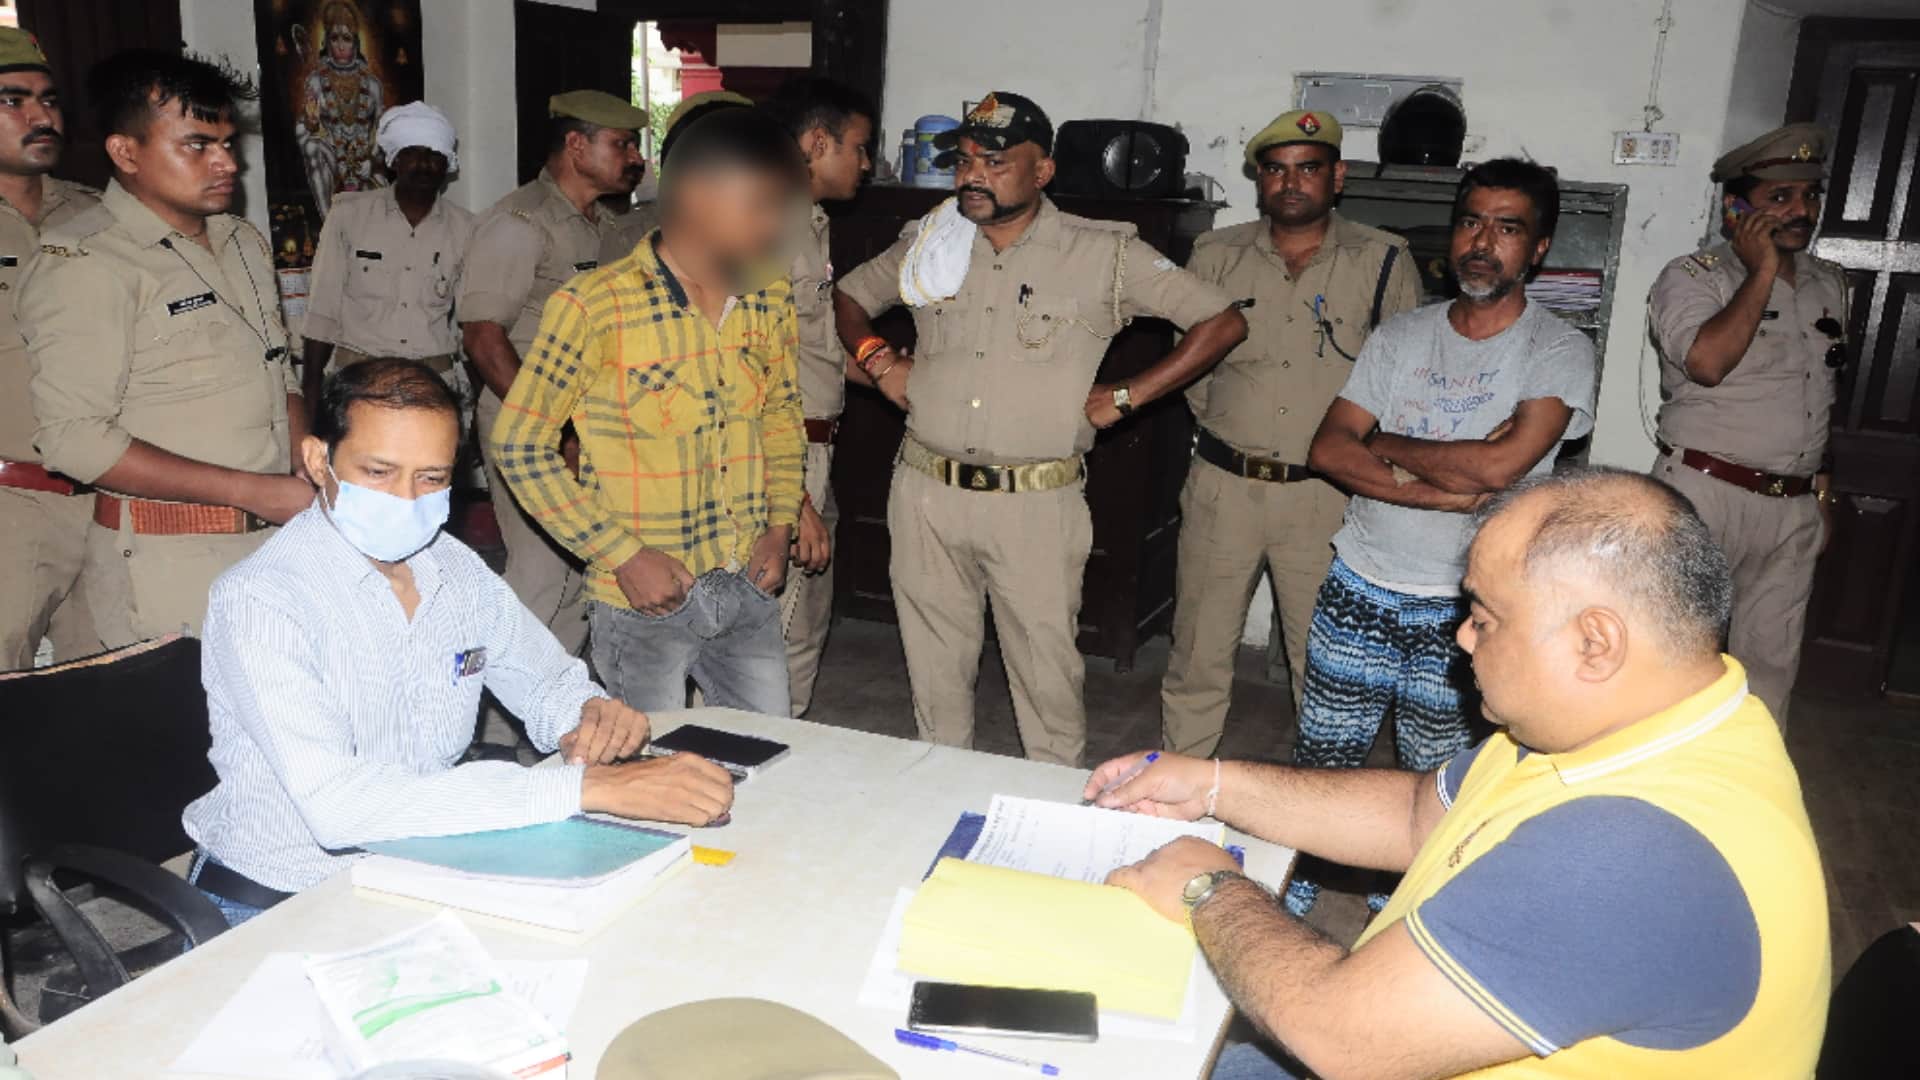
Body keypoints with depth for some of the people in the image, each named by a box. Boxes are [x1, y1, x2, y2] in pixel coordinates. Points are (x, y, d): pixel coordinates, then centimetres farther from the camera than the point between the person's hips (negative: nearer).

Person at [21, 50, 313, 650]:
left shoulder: (244, 242, 13)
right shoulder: (84, 264, -12)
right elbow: (72, 436, -18)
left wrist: (310, 480, 2)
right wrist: (251, 490, -20)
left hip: (278, 536, 7)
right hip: (173, 565, -7)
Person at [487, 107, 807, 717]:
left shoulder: (770, 302, 2)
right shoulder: (595, 306, -16)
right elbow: (518, 443, -11)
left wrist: (780, 524, 3)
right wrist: (622, 555, -16)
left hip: (748, 592, 5)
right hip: (645, 598, -5)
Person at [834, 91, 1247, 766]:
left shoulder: (1104, 254, -4)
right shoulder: (928, 241, 7)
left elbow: (1223, 323, -2)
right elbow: (848, 295, 24)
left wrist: (1125, 398, -5)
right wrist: (874, 356, 4)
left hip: (1037, 503, -3)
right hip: (927, 492, 4)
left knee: (1047, 670, 4)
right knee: (934, 668, 14)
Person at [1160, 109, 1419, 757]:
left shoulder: (1384, 263, 2)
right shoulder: (1217, 255, 7)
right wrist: (1221, 425, 10)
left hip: (1326, 494, -1)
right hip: (1222, 484, 2)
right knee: (1198, 651, 7)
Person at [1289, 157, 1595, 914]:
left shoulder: (1559, 352, -6)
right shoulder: (1400, 337, 6)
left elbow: (1498, 464, -22)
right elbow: (1328, 450, -4)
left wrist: (1385, 442, -8)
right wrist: (1440, 490, -17)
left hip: (1462, 607, -3)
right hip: (1359, 587, 3)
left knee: (1436, 782, 12)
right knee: (1321, 760, 11)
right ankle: (1287, 897, 31)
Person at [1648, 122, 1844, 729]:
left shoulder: (1829, 284, 13)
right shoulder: (1692, 277, -7)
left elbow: (1821, 395, 22)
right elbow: (1707, 362, -26)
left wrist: (1822, 483, 21)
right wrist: (1763, 270, -17)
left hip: (1795, 508, 6)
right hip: (1704, 496, -6)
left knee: (1772, 661, 13)